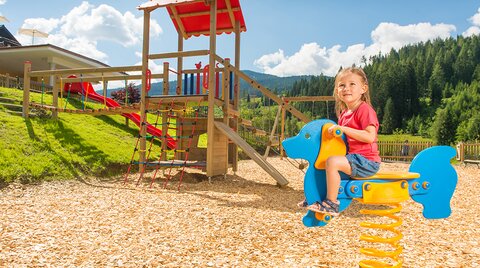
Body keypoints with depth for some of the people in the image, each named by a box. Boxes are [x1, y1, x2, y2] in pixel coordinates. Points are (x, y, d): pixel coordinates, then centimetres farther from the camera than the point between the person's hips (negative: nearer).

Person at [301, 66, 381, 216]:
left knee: (332, 162, -27)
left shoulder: (365, 109, -13)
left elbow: (370, 136, -25)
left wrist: (343, 129, -26)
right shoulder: (344, 113, 14)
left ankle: (331, 204, -16)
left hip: (367, 161, -10)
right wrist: (333, 131, 9)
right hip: (354, 157, 10)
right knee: (330, 161, 19)